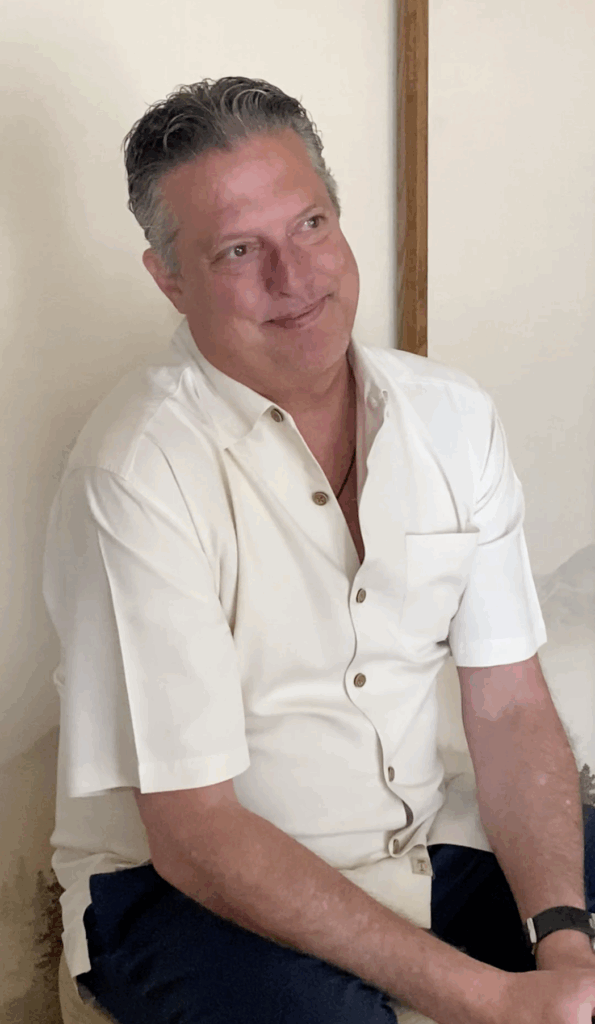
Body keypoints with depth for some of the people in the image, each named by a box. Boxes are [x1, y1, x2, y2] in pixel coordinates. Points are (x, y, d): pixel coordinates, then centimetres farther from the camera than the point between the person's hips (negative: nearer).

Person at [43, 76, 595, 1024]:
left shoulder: (453, 415, -1)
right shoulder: (139, 472, -20)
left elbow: (511, 707, -1)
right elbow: (193, 830, -21)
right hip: (186, 882, -5)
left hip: (424, 840, 5)